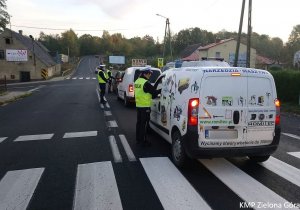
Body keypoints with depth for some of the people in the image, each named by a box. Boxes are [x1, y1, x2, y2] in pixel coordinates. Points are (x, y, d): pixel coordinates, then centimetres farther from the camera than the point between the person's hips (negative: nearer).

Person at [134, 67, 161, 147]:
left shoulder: (137, 81, 11)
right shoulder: (146, 83, -18)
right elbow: (154, 92, -14)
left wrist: (151, 95, 11)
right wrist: (161, 90, 2)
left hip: (138, 105, 9)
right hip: (145, 106, -9)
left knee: (139, 122, 15)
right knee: (144, 124, -1)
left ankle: (138, 139, 25)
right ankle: (143, 141, 6)